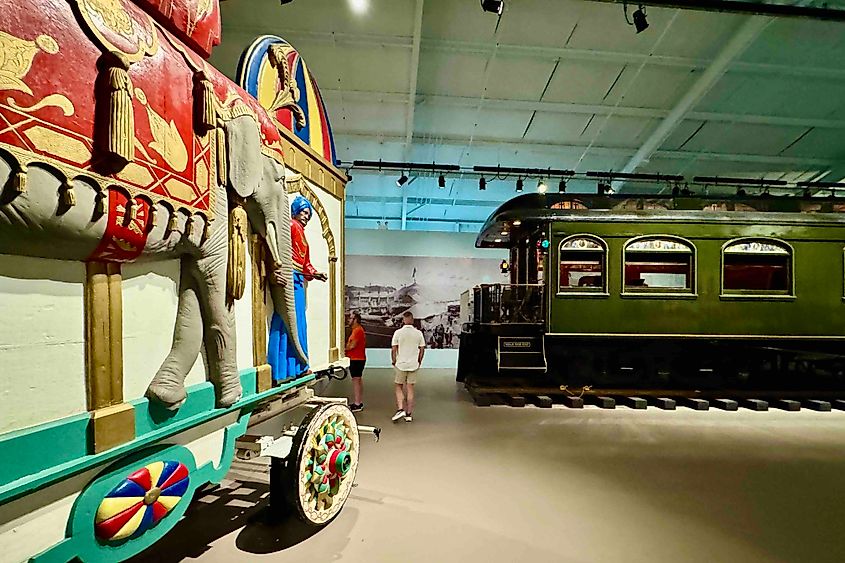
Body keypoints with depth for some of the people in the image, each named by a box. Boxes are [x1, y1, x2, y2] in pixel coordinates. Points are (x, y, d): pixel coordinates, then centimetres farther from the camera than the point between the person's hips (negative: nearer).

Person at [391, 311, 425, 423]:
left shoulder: (398, 333, -8)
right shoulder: (418, 333, -2)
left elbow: (393, 349, -7)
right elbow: (422, 349, 2)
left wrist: (394, 362, 6)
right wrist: (419, 362, 15)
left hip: (400, 364, -2)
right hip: (413, 365, 2)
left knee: (399, 387, 14)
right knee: (410, 389, 9)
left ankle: (400, 409, 0)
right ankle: (409, 414, 14)